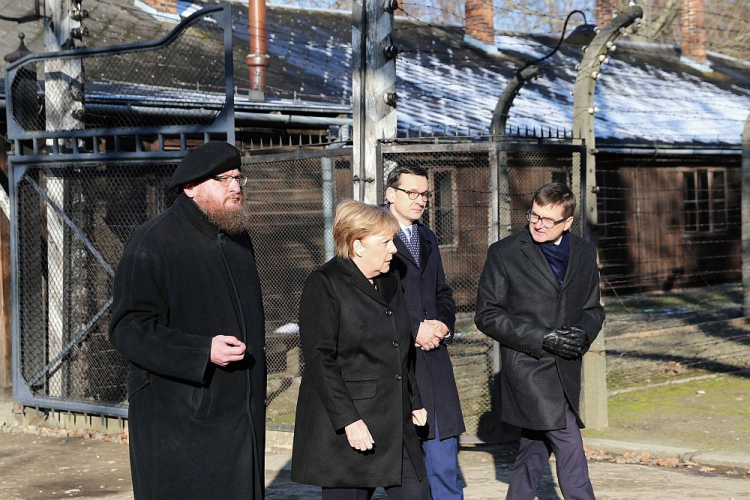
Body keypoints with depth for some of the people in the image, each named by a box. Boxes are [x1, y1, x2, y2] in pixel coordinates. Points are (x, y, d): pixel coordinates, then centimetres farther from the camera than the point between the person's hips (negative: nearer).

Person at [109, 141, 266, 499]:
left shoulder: (237, 238, 13)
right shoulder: (152, 243, -13)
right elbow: (128, 328, -17)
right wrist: (202, 351, -26)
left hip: (240, 413, 8)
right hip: (179, 423, -7)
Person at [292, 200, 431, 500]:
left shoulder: (389, 281, 15)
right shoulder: (324, 284, -9)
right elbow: (320, 359, -15)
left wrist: (415, 402, 19)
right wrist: (349, 420, -20)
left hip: (397, 424, 7)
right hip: (345, 429, -7)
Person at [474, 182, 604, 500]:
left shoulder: (584, 253, 8)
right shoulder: (504, 253, -6)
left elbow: (593, 309, 16)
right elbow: (487, 315, -7)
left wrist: (583, 333, -9)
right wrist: (542, 338, -17)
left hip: (565, 367, 5)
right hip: (528, 365, -5)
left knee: (536, 446, 15)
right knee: (569, 445, -12)